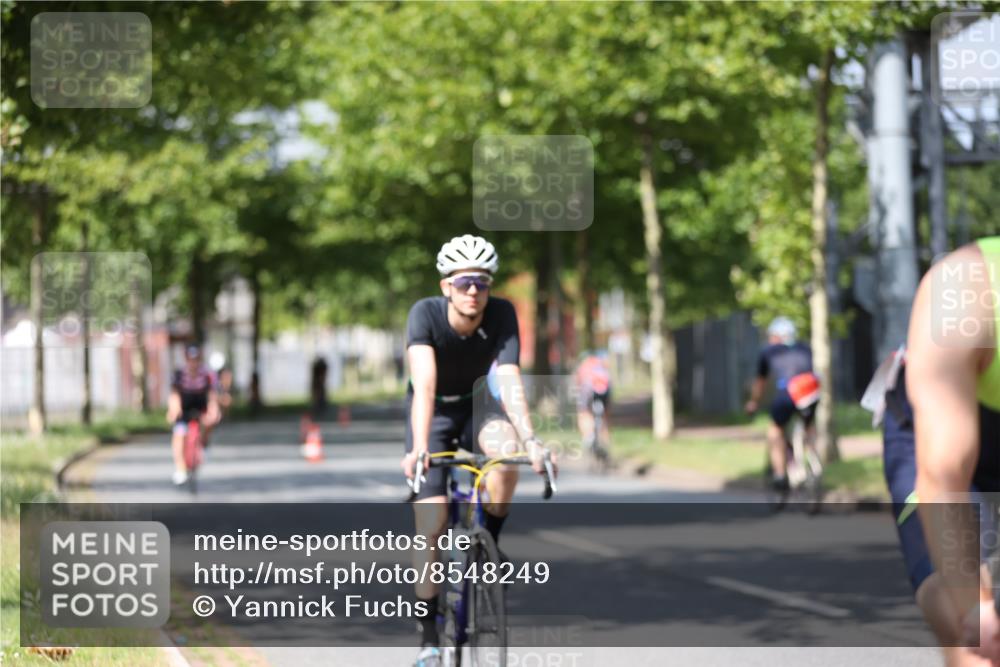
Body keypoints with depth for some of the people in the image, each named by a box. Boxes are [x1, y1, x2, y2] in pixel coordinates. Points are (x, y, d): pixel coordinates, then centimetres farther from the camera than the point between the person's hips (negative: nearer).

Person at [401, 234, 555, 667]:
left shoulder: (502, 315, -24)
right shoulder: (425, 314, -29)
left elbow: (509, 380, -34)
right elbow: (424, 385, -41)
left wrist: (529, 439, -48)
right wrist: (419, 448, -53)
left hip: (476, 403, 2)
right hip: (434, 413, -2)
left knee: (507, 451, -34)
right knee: (431, 528, -11)